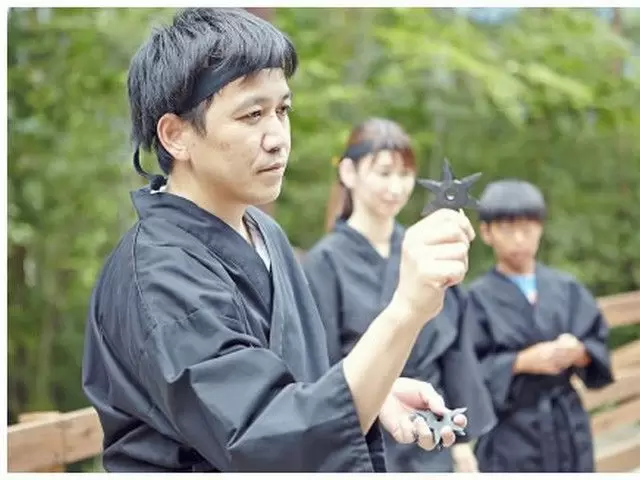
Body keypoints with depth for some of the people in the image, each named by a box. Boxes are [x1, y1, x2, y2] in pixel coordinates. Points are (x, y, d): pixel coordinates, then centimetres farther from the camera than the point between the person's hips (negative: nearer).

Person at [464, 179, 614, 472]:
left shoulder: (567, 288, 3)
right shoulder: (479, 298, -7)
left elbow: (598, 341, 6)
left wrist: (579, 353, -15)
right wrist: (521, 362, -21)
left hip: (568, 429, 4)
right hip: (510, 436, -3)